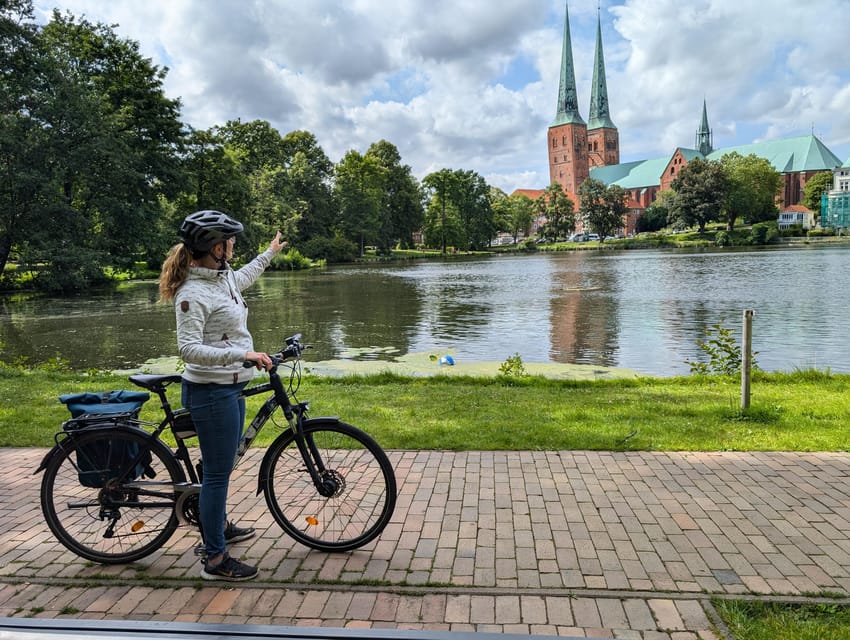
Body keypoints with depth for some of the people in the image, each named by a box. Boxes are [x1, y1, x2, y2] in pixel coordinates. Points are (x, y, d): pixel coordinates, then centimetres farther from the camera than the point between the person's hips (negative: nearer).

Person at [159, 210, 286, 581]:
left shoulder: (223, 278, 6)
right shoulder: (192, 293, -21)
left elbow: (243, 278, 31)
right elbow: (189, 349, -27)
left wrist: (269, 253, 44)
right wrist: (242, 354, -33)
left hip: (230, 387, 10)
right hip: (210, 392, -10)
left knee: (222, 465, 25)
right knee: (217, 472, 0)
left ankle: (220, 526, 45)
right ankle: (215, 561, 13)